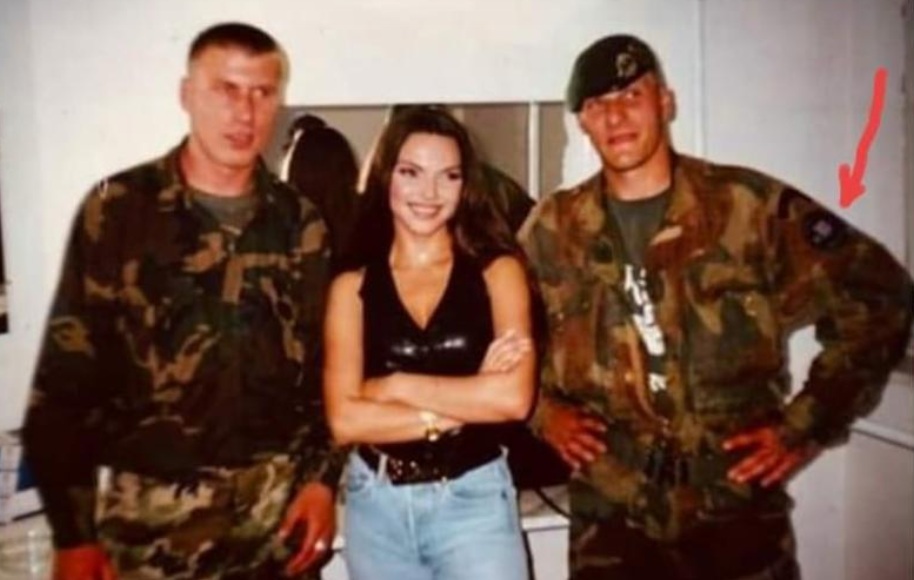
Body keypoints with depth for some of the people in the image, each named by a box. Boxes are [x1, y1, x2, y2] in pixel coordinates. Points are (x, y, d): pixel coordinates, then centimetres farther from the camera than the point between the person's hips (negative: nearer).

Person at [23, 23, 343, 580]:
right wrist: (72, 529, -7)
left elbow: (326, 362, 7)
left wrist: (323, 476, -2)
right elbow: (66, 375, -6)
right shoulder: (117, 208, -5)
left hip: (279, 500, 3)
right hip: (153, 508, -2)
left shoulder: (300, 223, 3)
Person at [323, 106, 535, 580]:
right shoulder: (352, 285, -1)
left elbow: (514, 397, -14)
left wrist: (398, 387, -10)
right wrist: (468, 402, -13)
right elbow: (343, 420, -9)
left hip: (474, 499, -1)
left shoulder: (496, 270, -2)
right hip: (376, 504, 2)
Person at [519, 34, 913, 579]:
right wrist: (545, 409, 0)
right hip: (611, 513, 2)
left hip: (735, 506, -1)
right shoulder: (554, 229, 2)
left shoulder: (750, 205, -6)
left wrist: (806, 424, -5)